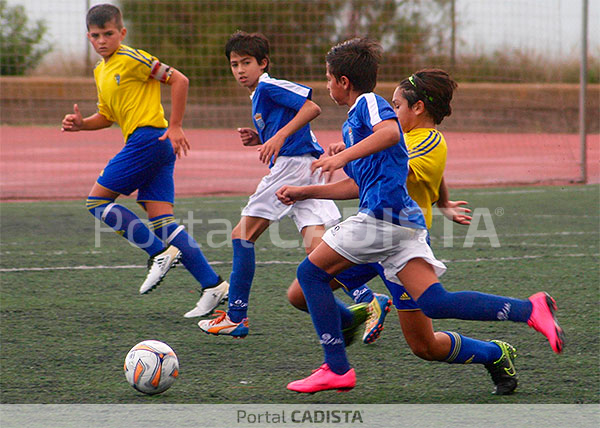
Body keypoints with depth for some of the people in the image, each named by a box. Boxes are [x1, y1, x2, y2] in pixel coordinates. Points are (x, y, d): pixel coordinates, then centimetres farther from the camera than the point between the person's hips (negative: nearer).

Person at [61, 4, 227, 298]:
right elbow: (107, 116, 28)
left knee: (97, 201, -6)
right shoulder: (101, 72, 21)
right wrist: (81, 124, 8)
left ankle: (160, 252, -9)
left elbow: (178, 80, -10)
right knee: (161, 220, 1)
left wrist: (175, 127, -12)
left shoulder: (130, 59, -7)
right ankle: (212, 284, -4)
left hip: (148, 138, -9)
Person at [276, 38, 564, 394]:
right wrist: (304, 192, 37)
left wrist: (343, 157, -27)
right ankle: (529, 310, -15)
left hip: (385, 213, -9)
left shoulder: (369, 102, 3)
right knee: (434, 302, -5)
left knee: (311, 272, 0)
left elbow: (390, 132, -20)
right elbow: (358, 185, 37)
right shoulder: (355, 121, 32)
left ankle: (337, 368, -5)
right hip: (407, 221, 9)